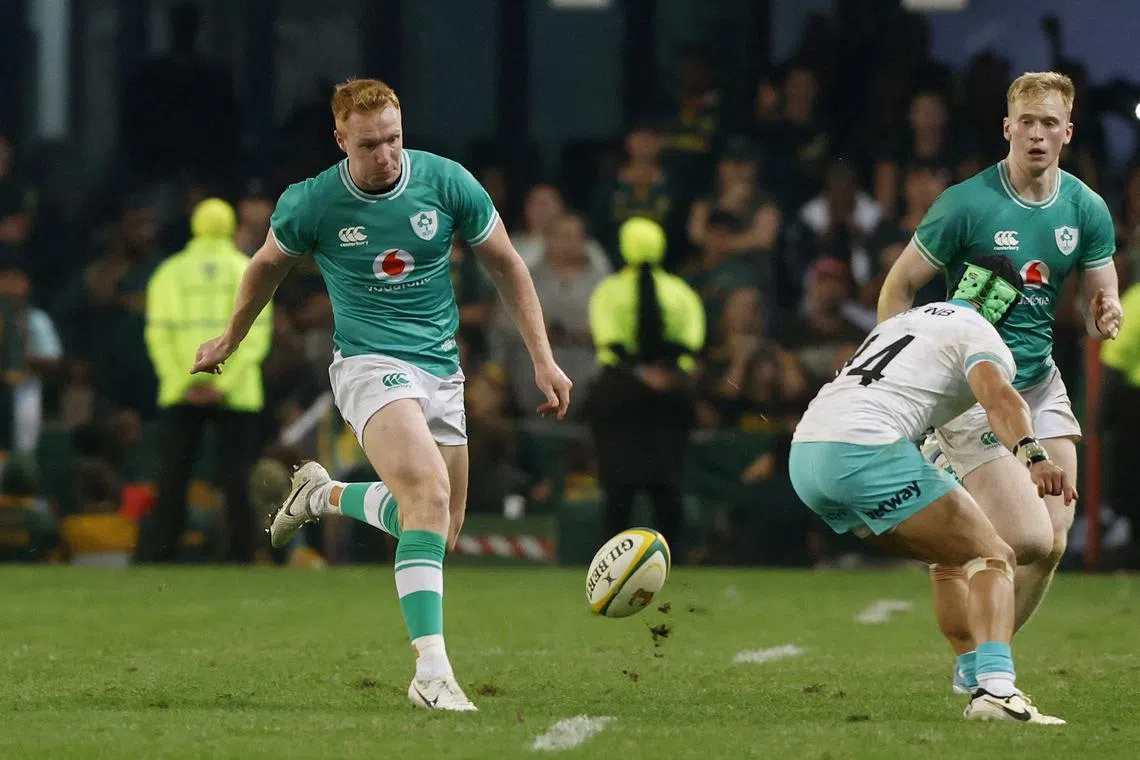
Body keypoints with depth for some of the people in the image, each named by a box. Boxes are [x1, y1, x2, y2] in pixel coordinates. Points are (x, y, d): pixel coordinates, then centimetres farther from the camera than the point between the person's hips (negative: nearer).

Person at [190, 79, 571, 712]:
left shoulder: (447, 183, -5)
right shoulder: (310, 204, -9)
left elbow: (506, 265, 7)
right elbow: (268, 265, 13)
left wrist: (543, 359, 4)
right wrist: (230, 339, 27)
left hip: (442, 368, 5)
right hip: (370, 364, -4)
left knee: (441, 528, 8)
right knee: (429, 493, -29)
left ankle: (323, 494, 35)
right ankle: (432, 672, -35)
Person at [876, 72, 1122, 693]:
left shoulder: (1087, 210, 2)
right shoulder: (967, 204, -13)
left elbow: (1097, 313, 8)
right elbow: (896, 291, -7)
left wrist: (1105, 316, -17)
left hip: (1040, 383, 6)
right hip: (967, 386, -6)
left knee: (1054, 538, -4)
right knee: (1030, 539, -17)